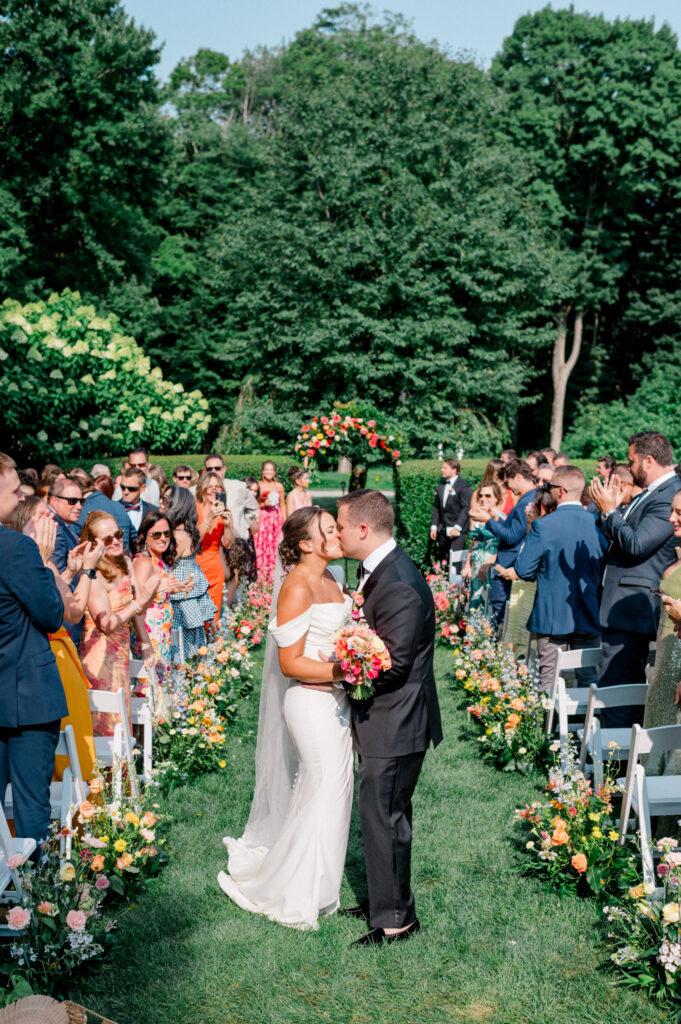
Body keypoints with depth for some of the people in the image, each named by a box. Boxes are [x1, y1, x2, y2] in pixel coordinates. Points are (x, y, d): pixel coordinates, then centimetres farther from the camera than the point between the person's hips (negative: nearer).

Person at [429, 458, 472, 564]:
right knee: (442, 560, 6)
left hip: (457, 531, -7)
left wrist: (457, 527, -19)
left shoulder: (463, 486, -8)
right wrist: (434, 526, 8)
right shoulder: (441, 485, 13)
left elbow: (466, 508, -13)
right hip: (443, 530, 7)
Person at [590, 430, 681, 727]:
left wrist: (609, 510, -12)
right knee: (630, 684, 17)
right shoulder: (649, 494, 15)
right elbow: (621, 539, 20)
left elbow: (635, 544, -23)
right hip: (625, 606, 11)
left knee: (612, 684, -9)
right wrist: (612, 509, 7)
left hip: (632, 609, -11)